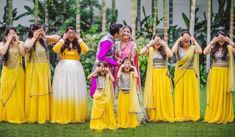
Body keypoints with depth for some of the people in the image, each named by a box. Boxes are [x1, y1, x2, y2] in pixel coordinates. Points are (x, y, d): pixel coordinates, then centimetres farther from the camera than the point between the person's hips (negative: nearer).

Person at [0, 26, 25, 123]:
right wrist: (8, 41, -13)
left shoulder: (20, 43, 4)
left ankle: (17, 115, 7)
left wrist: (17, 41, -11)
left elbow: (23, 53, -15)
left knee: (18, 93, 2)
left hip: (18, 72, 0)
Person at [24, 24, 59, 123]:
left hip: (44, 70, 4)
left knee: (44, 91, 6)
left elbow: (57, 38, 7)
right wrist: (34, 37, -13)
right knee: (34, 91, -2)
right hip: (34, 70, -4)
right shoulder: (29, 41, -3)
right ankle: (33, 116, 2)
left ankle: (44, 115, 13)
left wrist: (45, 36, 0)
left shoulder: (44, 41, 7)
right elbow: (26, 47, -26)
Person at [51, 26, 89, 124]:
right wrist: (63, 39, -8)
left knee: (76, 92, -1)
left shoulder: (78, 45, 10)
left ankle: (76, 116, 3)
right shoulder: (62, 44, 8)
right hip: (63, 69, -1)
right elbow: (55, 49, -12)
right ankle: (63, 116, -3)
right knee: (63, 92, -4)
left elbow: (86, 50, -9)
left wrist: (79, 39, -4)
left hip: (76, 70, 1)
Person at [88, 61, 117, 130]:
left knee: (107, 109, 4)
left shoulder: (107, 75, -2)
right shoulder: (97, 75, -1)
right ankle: (97, 124, 11)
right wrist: (96, 71, -16)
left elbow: (113, 80, -21)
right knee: (97, 110, 3)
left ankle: (108, 124, 14)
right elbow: (88, 77, -15)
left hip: (106, 95, -1)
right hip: (98, 94, 1)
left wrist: (109, 71, -15)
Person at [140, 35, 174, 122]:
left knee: (163, 95, 2)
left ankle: (165, 115, 8)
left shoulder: (164, 50, 5)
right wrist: (150, 44, -10)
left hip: (163, 75, 0)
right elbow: (141, 52, -14)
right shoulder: (150, 50, 4)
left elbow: (170, 55, -16)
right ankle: (153, 115, 4)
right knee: (153, 95, 0)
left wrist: (164, 44, -10)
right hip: (153, 75, 0)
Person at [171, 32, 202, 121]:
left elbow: (200, 51, -18)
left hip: (191, 74, 1)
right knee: (180, 94, 1)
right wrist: (177, 41, -12)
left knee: (191, 93, 2)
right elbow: (173, 51, -22)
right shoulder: (179, 48, 1)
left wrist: (194, 41, -10)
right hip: (180, 73, -1)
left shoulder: (193, 48, 3)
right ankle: (180, 115, 4)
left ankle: (191, 114, 9)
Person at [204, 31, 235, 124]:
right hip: (215, 73, 0)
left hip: (225, 73, 0)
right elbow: (205, 52, -15)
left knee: (224, 95, 5)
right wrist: (212, 42, -13)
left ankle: (225, 116, 12)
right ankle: (213, 116, 7)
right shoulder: (213, 47, 2)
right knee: (214, 94, 2)